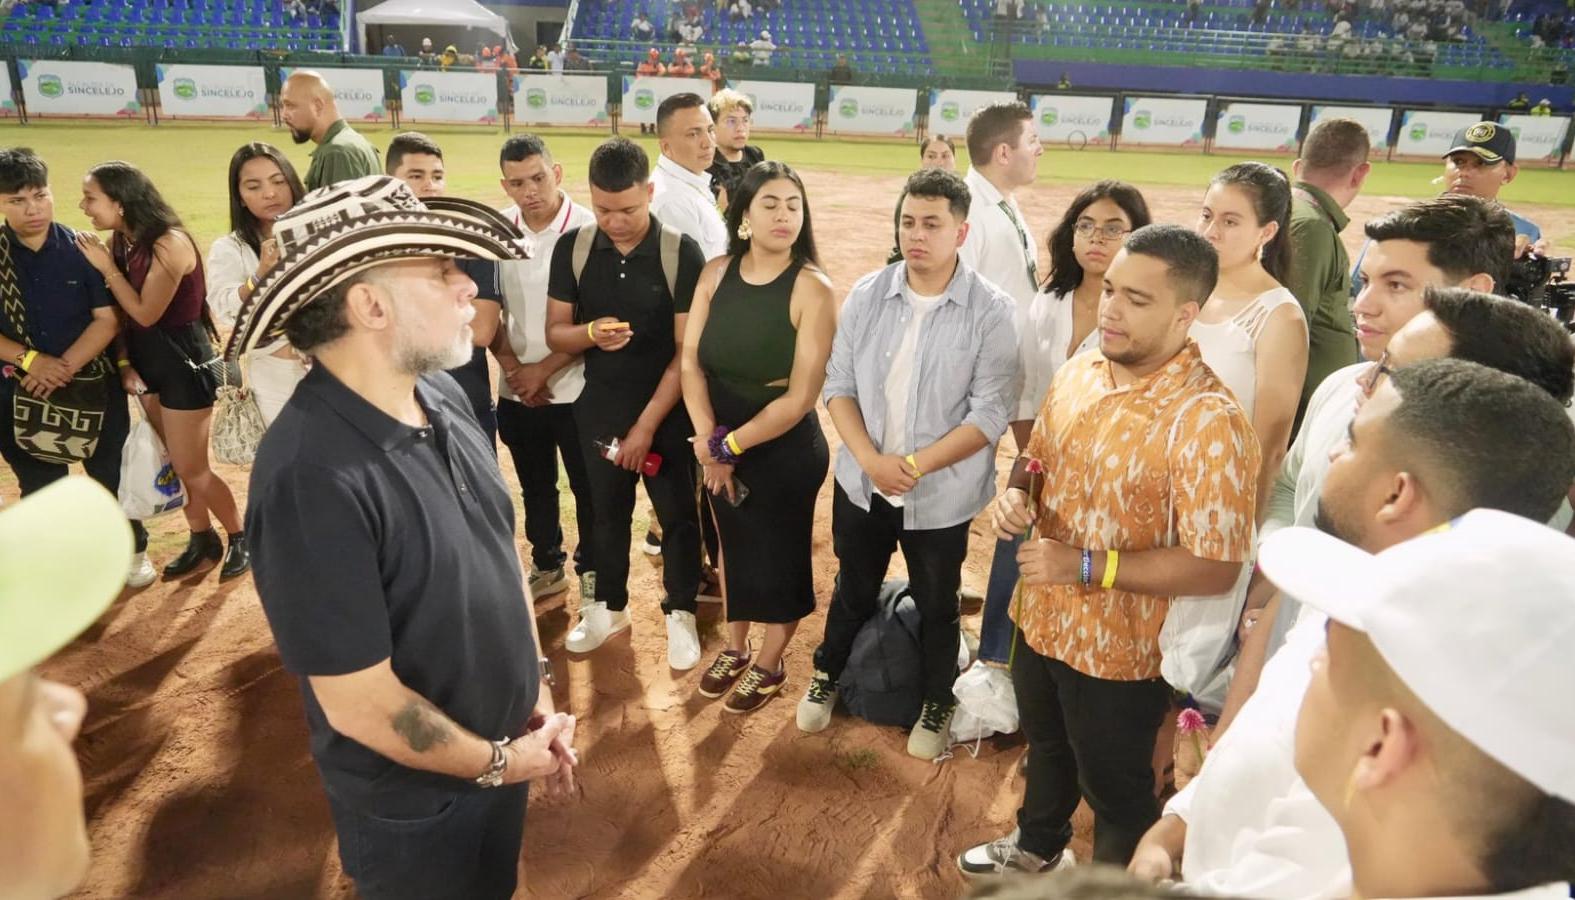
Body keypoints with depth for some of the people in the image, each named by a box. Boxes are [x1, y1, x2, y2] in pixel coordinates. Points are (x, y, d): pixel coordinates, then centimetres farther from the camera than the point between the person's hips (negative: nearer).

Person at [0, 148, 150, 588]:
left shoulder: (83, 250, -8)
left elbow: (108, 319, -10)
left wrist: (63, 368, -20)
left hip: (92, 386, -1)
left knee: (113, 476, 12)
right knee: (39, 489, 15)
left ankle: (133, 551, 31)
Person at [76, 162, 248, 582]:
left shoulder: (169, 244, -21)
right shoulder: (118, 243, 2)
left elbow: (145, 314, -20)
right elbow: (120, 313, 8)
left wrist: (106, 267, -15)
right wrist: (125, 363, -1)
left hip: (184, 362, -8)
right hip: (147, 362, 8)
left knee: (191, 468, -1)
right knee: (174, 463, 14)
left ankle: (241, 537, 18)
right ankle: (202, 540, 28)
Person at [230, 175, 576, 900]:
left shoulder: (444, 399, -7)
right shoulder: (313, 477, -32)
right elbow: (358, 706, -27)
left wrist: (536, 686, 3)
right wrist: (498, 761, -13)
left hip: (501, 748, 7)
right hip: (415, 801, -6)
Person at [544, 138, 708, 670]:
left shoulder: (681, 253, -14)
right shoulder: (572, 248, -4)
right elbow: (555, 334, 0)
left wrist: (648, 422, -15)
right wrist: (589, 333, -23)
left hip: (666, 412, -3)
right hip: (598, 409, 3)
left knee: (677, 514, 9)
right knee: (607, 512, 18)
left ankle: (680, 613, 29)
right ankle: (608, 607, 37)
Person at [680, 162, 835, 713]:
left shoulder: (812, 289, -19)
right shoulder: (716, 273, -5)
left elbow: (801, 398, -20)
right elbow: (690, 361, -5)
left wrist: (732, 444, -14)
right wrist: (710, 443, -14)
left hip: (786, 451, -4)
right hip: (721, 448, 5)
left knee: (780, 554, 12)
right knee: (733, 545, 21)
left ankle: (770, 664, 37)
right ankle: (735, 649, 45)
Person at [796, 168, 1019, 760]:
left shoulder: (991, 312, -14)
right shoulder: (866, 295, -5)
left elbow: (988, 416, -16)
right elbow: (839, 385, -3)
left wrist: (914, 465, -20)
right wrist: (871, 459, -16)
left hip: (942, 495, -2)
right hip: (862, 482, 3)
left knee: (935, 606, 17)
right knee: (853, 590, 22)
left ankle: (937, 705, 41)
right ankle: (827, 677, 47)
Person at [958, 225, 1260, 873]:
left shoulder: (1207, 420, -27)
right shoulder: (1078, 372, -3)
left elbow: (1216, 569, -26)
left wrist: (1085, 565, -28)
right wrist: (1015, 492, -10)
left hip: (1119, 649, -7)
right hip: (1040, 620, 8)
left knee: (1116, 789, 17)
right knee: (1045, 747, 31)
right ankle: (1037, 847, 58)